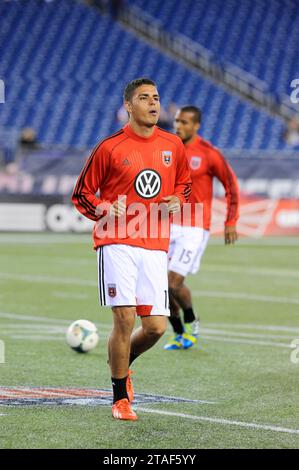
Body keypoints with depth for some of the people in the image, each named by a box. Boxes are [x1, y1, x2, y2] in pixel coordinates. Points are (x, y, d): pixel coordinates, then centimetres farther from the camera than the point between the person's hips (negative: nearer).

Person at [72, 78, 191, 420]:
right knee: (124, 318, -11)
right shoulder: (110, 148, -2)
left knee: (156, 326, -2)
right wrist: (106, 210, -13)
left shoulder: (173, 145, 9)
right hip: (117, 243, -4)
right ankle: (120, 398, 4)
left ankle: (122, 362, 31)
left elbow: (184, 184, 25)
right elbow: (81, 194, 6)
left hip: (155, 247, 4)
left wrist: (176, 201, 3)